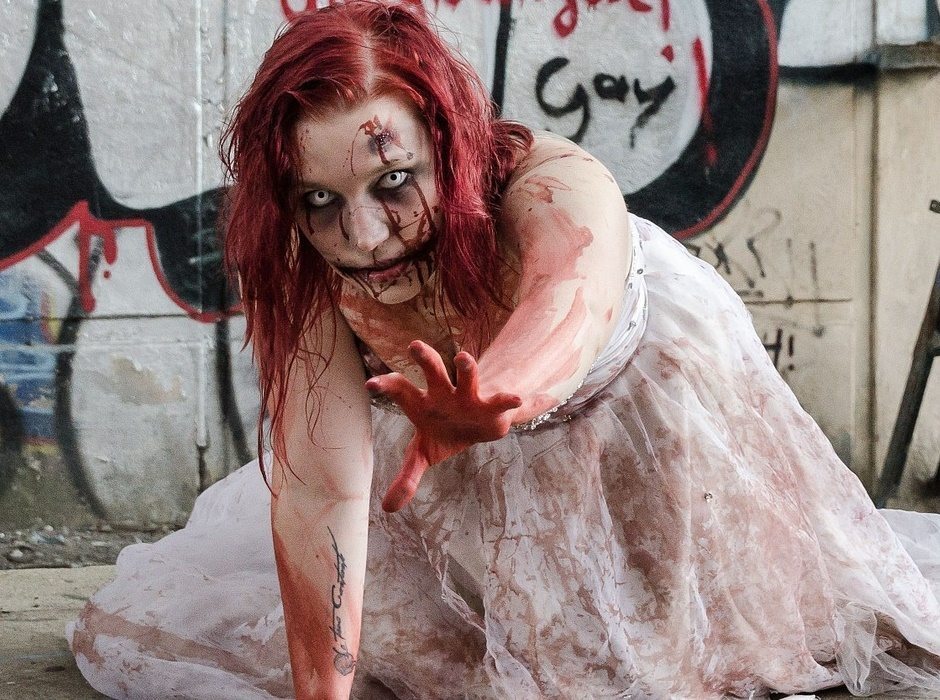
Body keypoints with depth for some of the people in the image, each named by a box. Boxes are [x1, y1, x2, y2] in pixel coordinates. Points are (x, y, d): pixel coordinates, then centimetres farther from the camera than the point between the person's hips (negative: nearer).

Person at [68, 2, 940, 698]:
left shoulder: (559, 191, -44)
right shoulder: (304, 274, -33)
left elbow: (567, 305, -67)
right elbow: (320, 490, -36)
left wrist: (479, 410, -90)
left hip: (647, 402, -2)